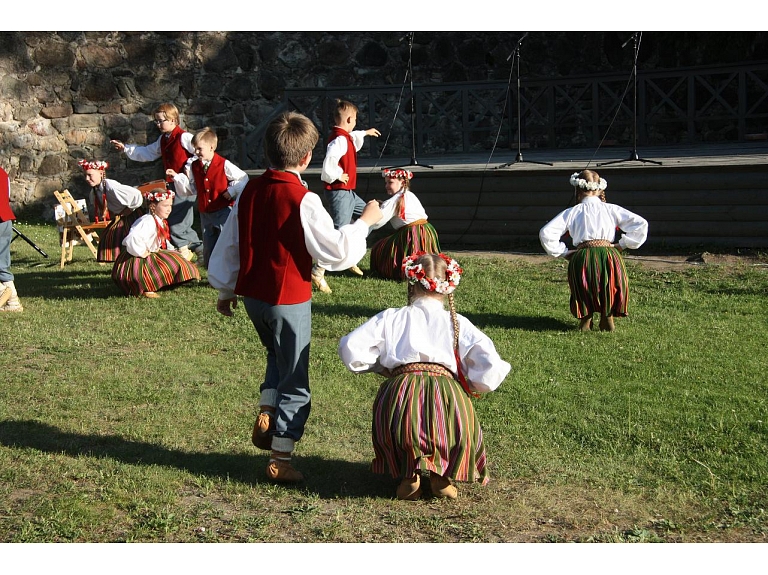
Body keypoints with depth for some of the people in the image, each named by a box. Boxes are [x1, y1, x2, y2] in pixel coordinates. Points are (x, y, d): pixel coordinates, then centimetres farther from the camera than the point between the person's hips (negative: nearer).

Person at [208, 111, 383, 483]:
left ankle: (266, 414, 13)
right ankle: (280, 462, 11)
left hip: (252, 295, 6)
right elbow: (336, 251, -16)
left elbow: (229, 244, 11)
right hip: (289, 300, -6)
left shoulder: (250, 191, 2)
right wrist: (365, 221, -2)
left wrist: (226, 290, 23)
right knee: (294, 382, 7)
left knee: (278, 356, 31)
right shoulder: (303, 201, -18)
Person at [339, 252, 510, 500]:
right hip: (447, 393, 0)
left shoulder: (391, 318, 16)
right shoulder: (458, 323, 17)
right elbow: (488, 362, 4)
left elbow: (350, 347, 7)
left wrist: (379, 365, 23)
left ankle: (409, 470, 4)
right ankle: (443, 472, 3)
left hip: (400, 391, 0)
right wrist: (472, 386, 23)